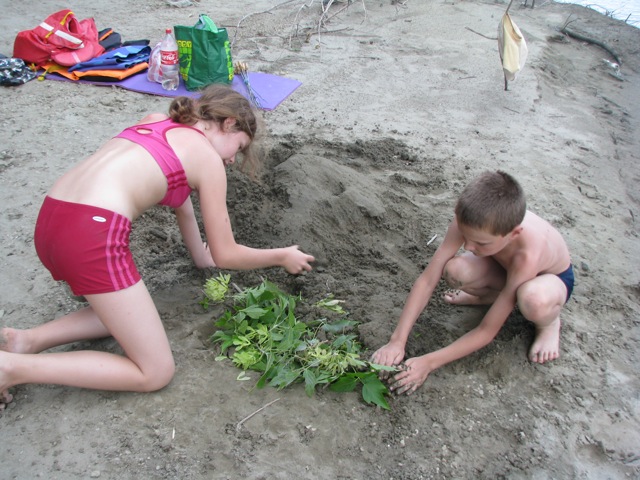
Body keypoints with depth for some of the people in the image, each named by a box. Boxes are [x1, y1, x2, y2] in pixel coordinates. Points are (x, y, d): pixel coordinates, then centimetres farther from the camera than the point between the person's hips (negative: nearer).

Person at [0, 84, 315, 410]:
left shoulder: (156, 122, 24)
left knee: (127, 315, 28)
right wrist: (283, 257, 22)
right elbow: (225, 255, 7)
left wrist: (201, 256, 44)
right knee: (157, 373, 2)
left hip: (50, 221, 9)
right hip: (92, 235, -9)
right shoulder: (209, 159, 3)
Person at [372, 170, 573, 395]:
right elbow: (427, 280, -28)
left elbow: (487, 331, -34)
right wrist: (397, 341, -33)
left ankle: (549, 323, -5)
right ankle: (491, 294, 5)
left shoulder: (528, 255, -42)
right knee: (454, 271, -31)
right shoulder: (470, 220, -33)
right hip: (504, 267, 4)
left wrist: (429, 362, -36)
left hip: (553, 277, -4)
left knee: (533, 300, -43)